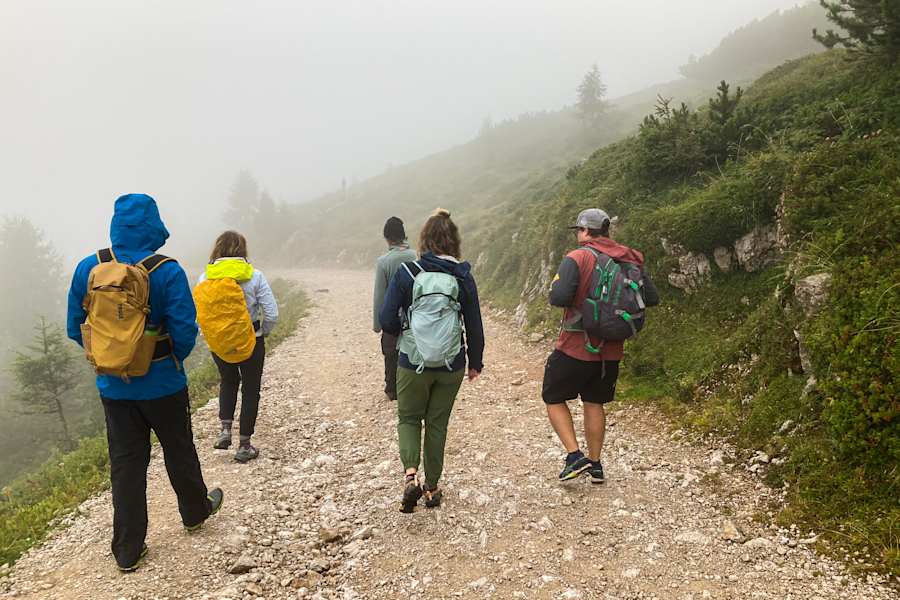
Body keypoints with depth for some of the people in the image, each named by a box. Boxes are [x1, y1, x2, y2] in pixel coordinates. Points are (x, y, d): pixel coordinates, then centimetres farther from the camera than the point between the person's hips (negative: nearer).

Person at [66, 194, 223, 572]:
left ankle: (128, 549, 20)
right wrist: (172, 361, 2)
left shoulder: (88, 269, -6)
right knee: (178, 451, 18)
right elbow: (185, 330, -18)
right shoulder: (167, 272, -18)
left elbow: (75, 327, 1)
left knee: (125, 462, 12)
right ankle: (195, 512, 39)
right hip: (162, 384, -3)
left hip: (113, 386, 3)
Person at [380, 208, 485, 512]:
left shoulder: (407, 273, -9)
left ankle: (410, 473, -5)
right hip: (451, 365, 2)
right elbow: (474, 325, 1)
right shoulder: (463, 277, -4)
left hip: (413, 363, -1)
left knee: (409, 419, 17)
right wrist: (475, 362, 14)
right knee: (437, 423, 16)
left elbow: (387, 320, -9)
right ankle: (432, 487, 24)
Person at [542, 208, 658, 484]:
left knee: (554, 399, 12)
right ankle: (595, 465, 25)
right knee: (594, 403, 19)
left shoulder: (576, 259, -16)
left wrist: (555, 285, -3)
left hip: (576, 348, -5)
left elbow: (559, 298, -25)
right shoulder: (631, 259, 2)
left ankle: (575, 455, 1)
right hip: (611, 350, 6)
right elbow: (652, 298, 5)